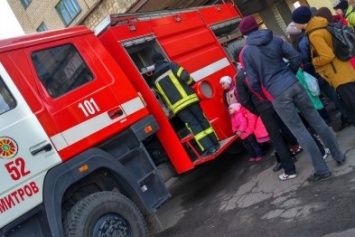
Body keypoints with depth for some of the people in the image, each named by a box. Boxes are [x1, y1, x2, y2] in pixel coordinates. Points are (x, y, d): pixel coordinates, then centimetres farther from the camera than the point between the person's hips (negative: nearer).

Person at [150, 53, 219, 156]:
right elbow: (184, 77, -10)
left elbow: (160, 92, 25)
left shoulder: (154, 78, 16)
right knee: (202, 119, 11)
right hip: (188, 98, -1)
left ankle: (209, 148, -7)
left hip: (177, 105, 1)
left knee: (193, 125, -1)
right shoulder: (171, 66, 5)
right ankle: (215, 143, 13)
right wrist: (192, 82, 9)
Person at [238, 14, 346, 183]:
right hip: (294, 85, 4)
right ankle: (338, 156, 26)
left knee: (299, 131, 2)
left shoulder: (246, 53, -3)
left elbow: (253, 83, -5)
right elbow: (296, 57, 3)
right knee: (316, 120, 16)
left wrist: (264, 97, 11)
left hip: (278, 94, -4)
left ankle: (322, 170, 8)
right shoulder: (275, 39, 7)